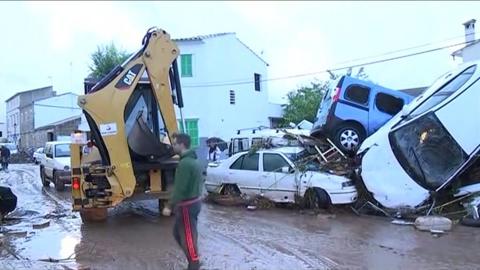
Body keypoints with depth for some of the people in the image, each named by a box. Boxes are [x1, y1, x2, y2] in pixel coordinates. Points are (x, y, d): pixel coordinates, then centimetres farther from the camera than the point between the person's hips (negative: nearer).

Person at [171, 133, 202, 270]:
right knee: (178, 232, 21)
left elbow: (180, 188, -24)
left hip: (187, 205, -10)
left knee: (187, 236, 3)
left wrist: (171, 205, -12)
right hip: (194, 201, 10)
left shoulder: (185, 163, -23)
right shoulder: (193, 160, 11)